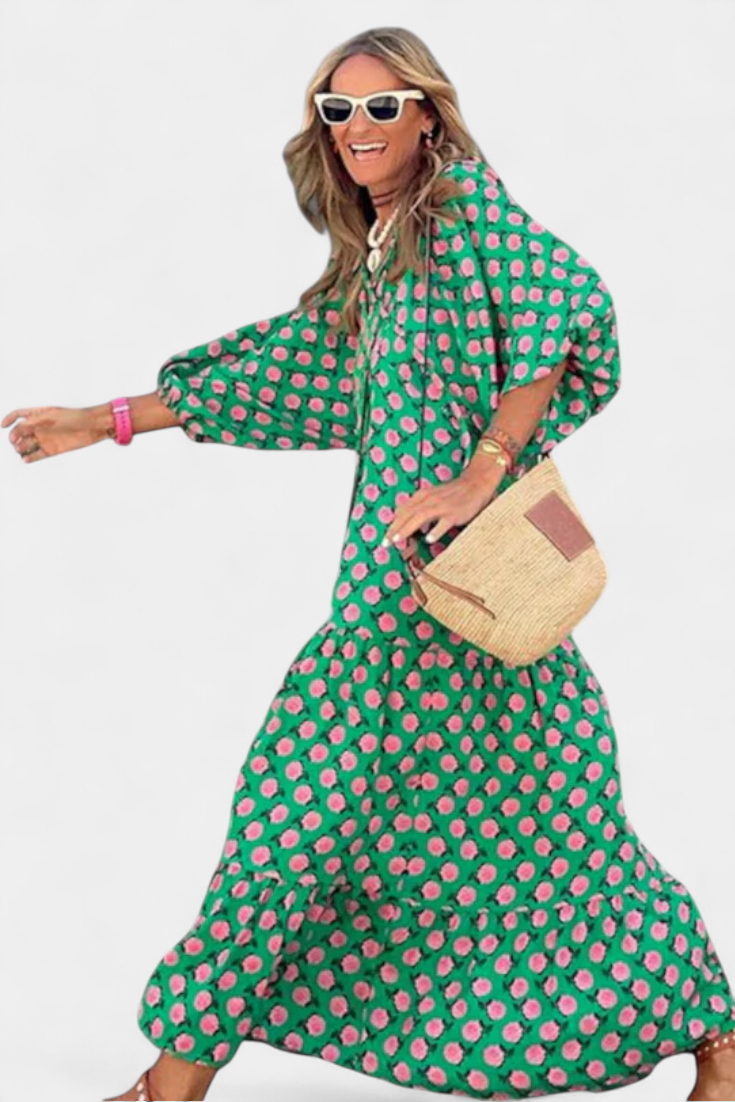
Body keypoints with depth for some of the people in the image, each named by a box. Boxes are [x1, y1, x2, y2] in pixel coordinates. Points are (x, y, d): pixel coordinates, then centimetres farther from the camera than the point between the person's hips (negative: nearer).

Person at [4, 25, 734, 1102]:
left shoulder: (466, 199, -3)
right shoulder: (372, 258, 22)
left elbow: (563, 302, -18)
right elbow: (285, 368, 24)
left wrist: (486, 468, -22)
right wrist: (100, 423, 26)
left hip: (463, 555, -9)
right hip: (397, 563, 9)